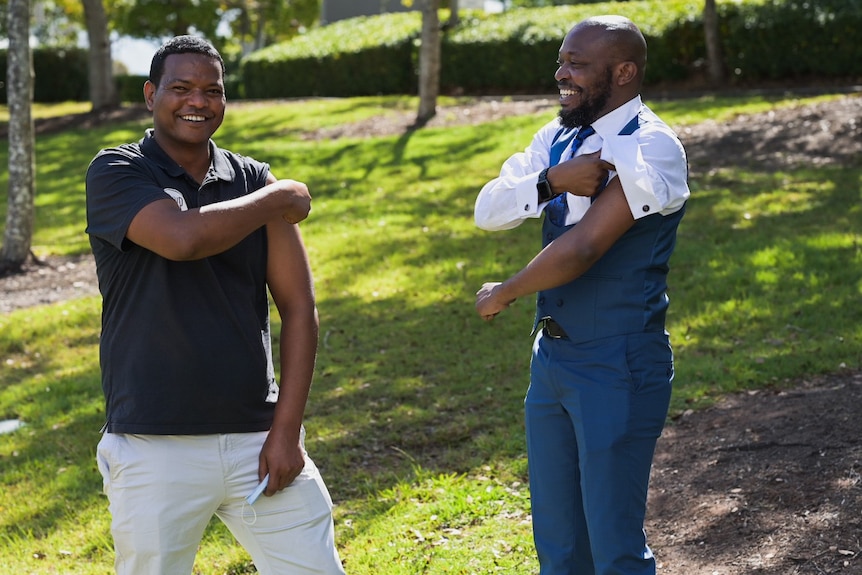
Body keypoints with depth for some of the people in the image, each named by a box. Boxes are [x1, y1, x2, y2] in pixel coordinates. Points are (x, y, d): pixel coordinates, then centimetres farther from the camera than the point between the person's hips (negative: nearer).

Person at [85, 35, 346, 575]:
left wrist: (287, 428, -2)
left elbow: (299, 309, 6)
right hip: (155, 449, -3)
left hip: (258, 438, 3)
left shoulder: (255, 180, 8)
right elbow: (183, 238, -23)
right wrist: (280, 199, -8)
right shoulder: (115, 173, -2)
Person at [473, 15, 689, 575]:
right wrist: (552, 181, -18)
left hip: (618, 368, -8)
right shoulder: (559, 137, 9)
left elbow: (580, 250, -23)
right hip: (552, 358, 8)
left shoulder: (652, 148, -17)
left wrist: (501, 296, -8)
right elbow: (488, 210, 1)